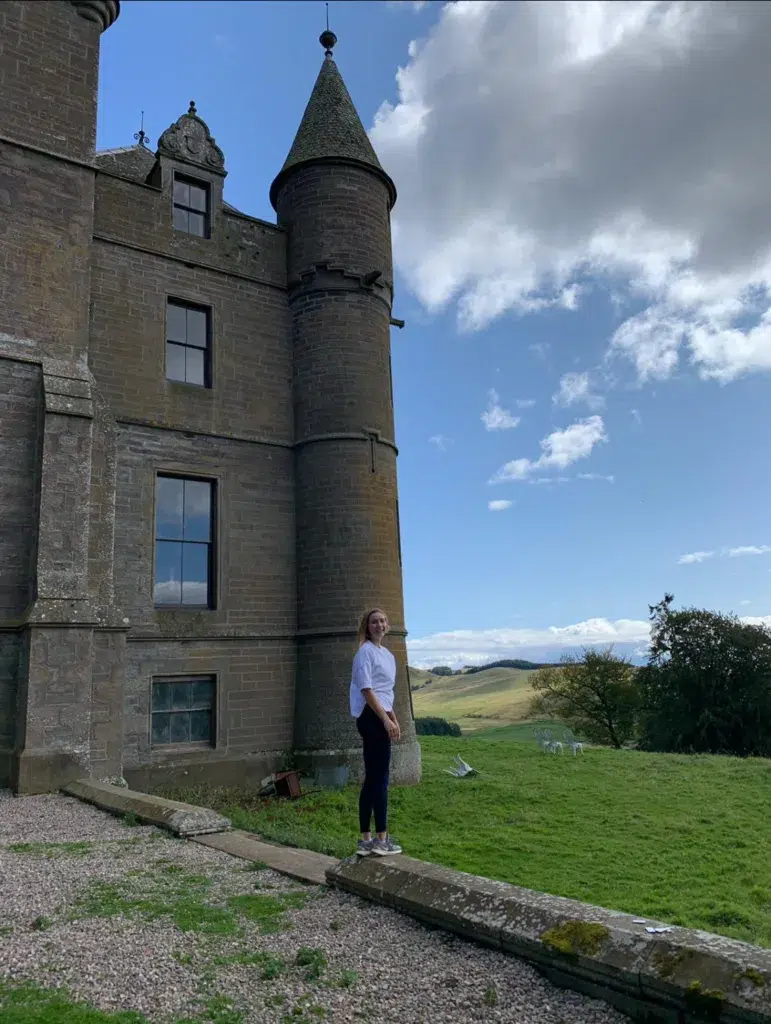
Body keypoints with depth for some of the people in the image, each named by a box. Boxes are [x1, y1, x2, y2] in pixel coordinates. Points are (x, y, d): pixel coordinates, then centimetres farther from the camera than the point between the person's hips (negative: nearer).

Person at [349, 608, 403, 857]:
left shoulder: (387, 654, 18)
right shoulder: (366, 651, -10)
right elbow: (366, 689, -17)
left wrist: (394, 721, 20)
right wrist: (386, 720, -20)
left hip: (380, 717, 9)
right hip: (372, 717, -9)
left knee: (372, 779, 10)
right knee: (380, 778, -6)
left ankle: (366, 839, 16)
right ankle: (381, 839, 1)